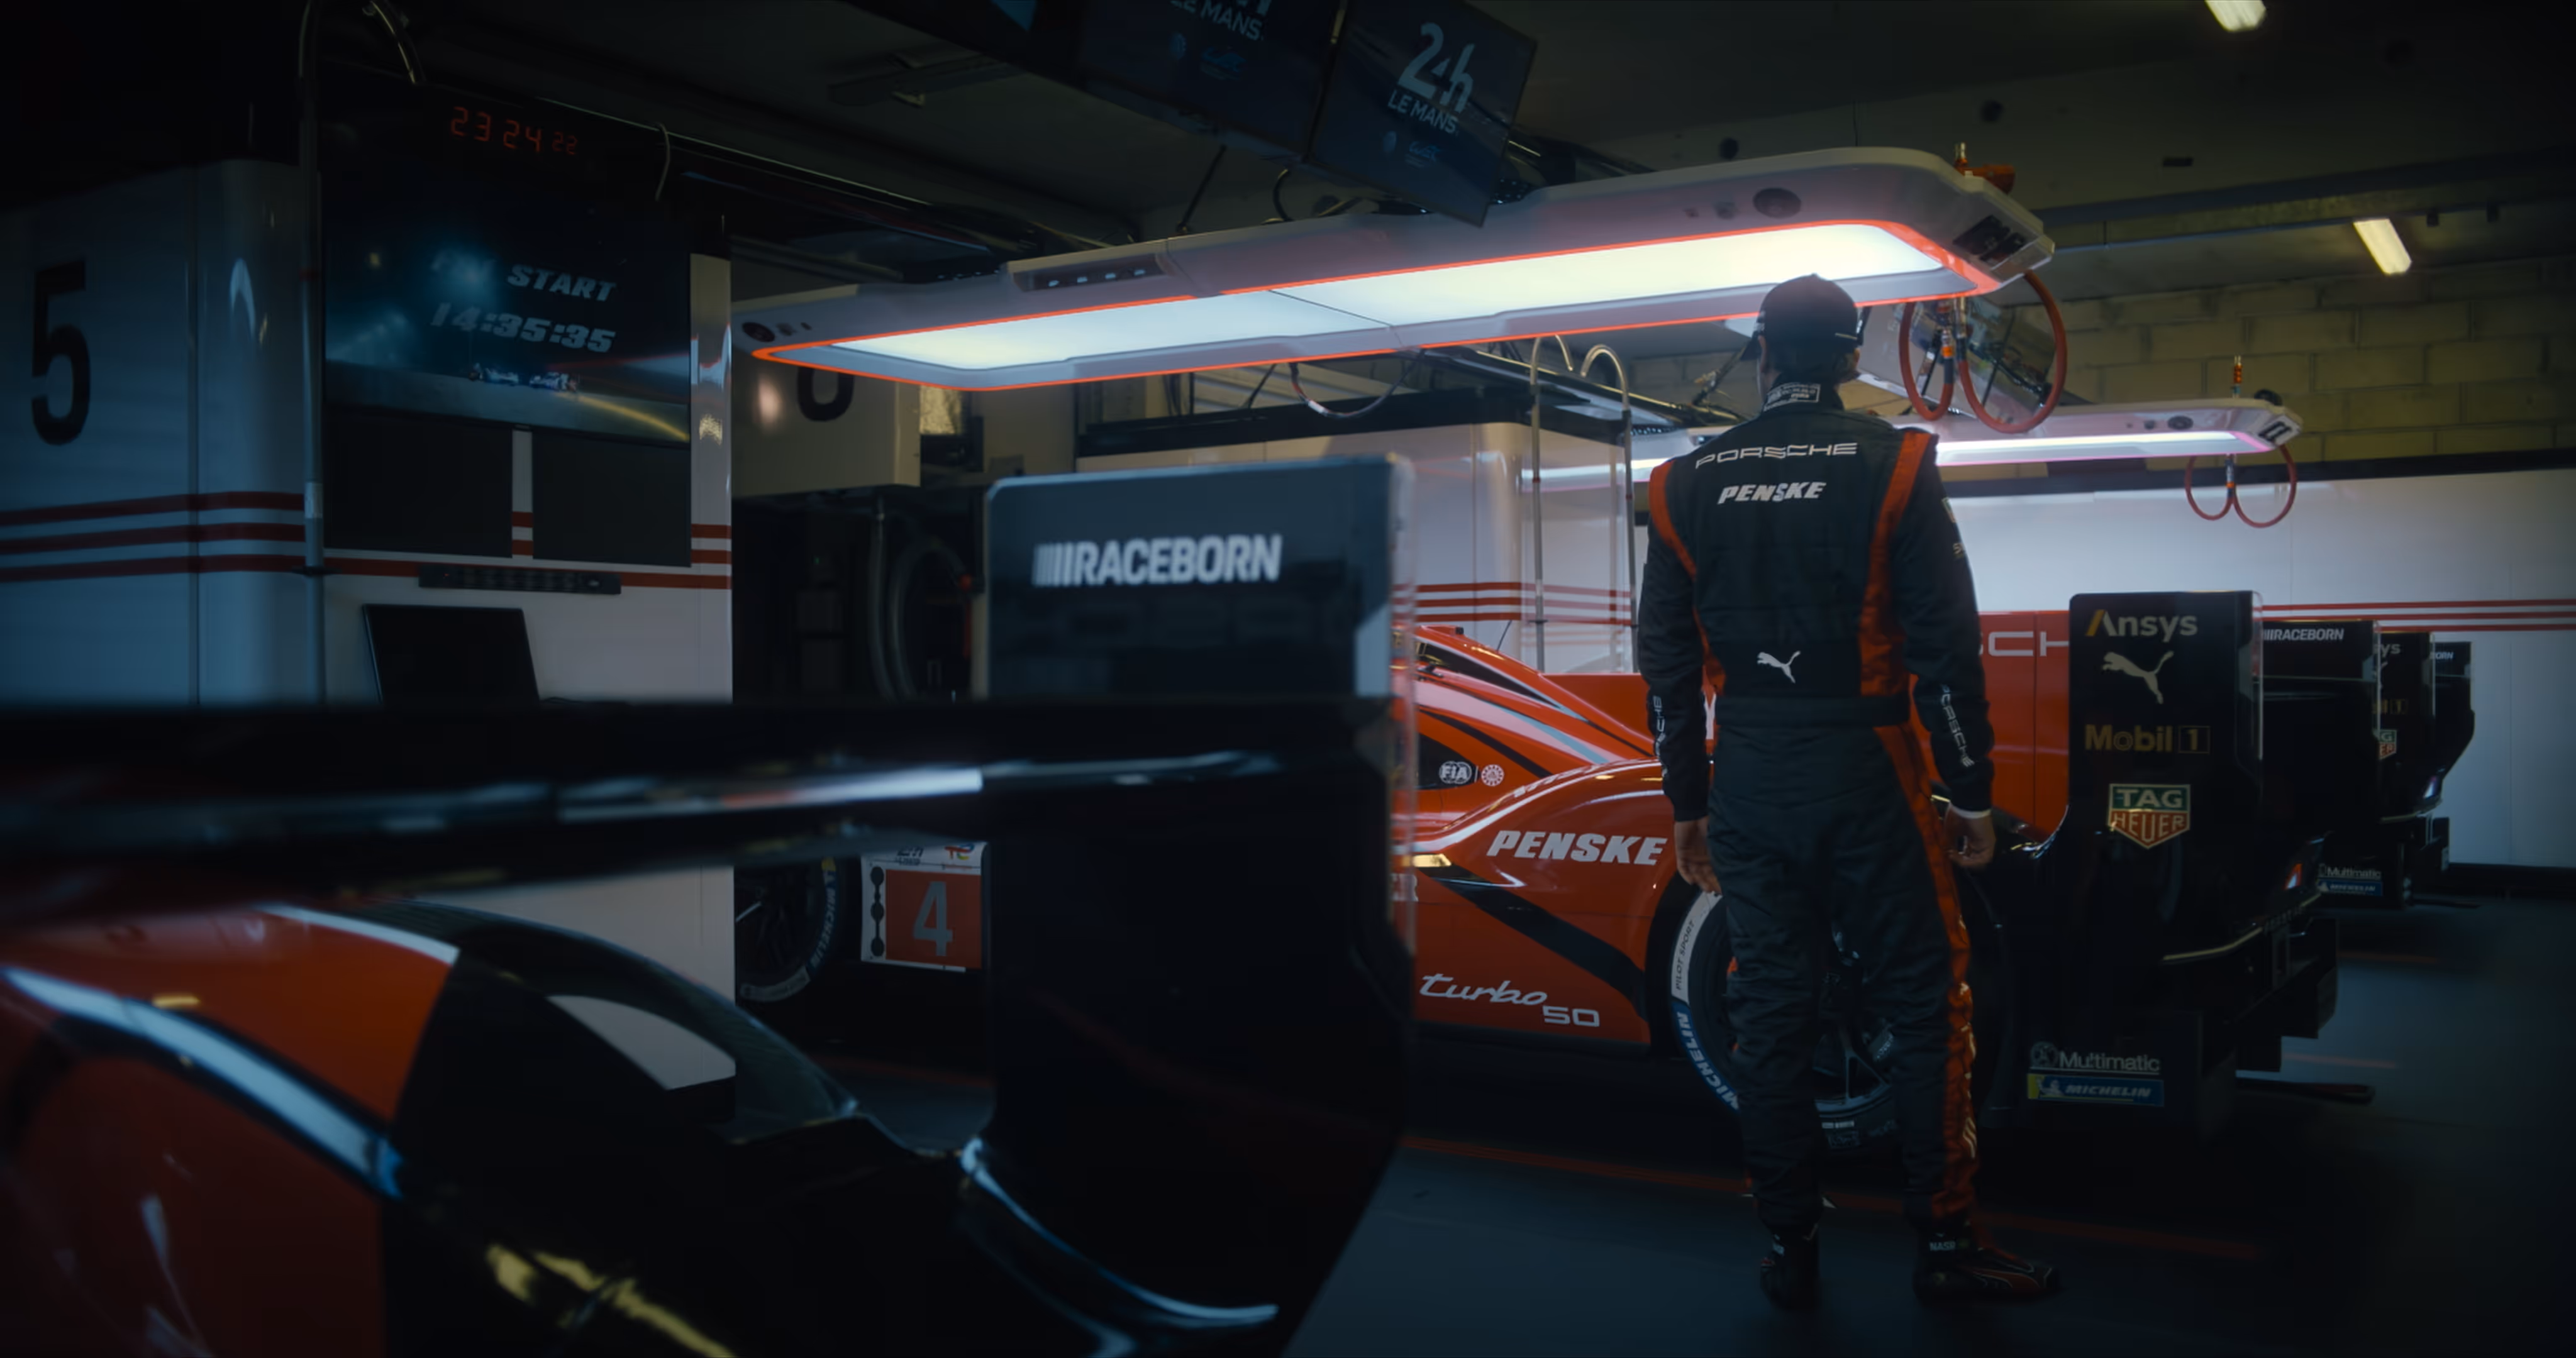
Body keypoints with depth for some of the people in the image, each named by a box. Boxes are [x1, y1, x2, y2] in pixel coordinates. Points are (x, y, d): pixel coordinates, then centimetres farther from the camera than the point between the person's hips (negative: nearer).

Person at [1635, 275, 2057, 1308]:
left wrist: (1688, 806, 14)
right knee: (1925, 1002, 8)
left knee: (1769, 1009, 9)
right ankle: (1945, 1242, 13)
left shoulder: (1688, 485, 4)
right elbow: (1945, 645, -7)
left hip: (1746, 783, 3)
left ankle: (1789, 1248, 18)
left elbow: (1668, 661, 6)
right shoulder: (1890, 468, -6)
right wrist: (1972, 794, 0)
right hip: (1864, 774, -3)